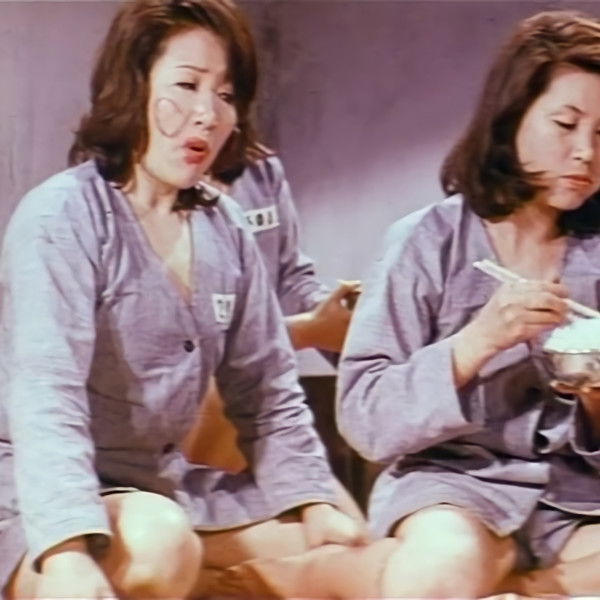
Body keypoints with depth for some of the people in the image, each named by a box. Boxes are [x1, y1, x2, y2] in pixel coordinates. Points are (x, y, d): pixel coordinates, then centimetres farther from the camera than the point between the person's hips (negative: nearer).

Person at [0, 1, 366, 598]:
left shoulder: (225, 229, 6)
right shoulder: (60, 218, -15)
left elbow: (267, 390, 11)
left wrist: (316, 503, -4)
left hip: (164, 481, 8)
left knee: (338, 545, 1)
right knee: (158, 544, -36)